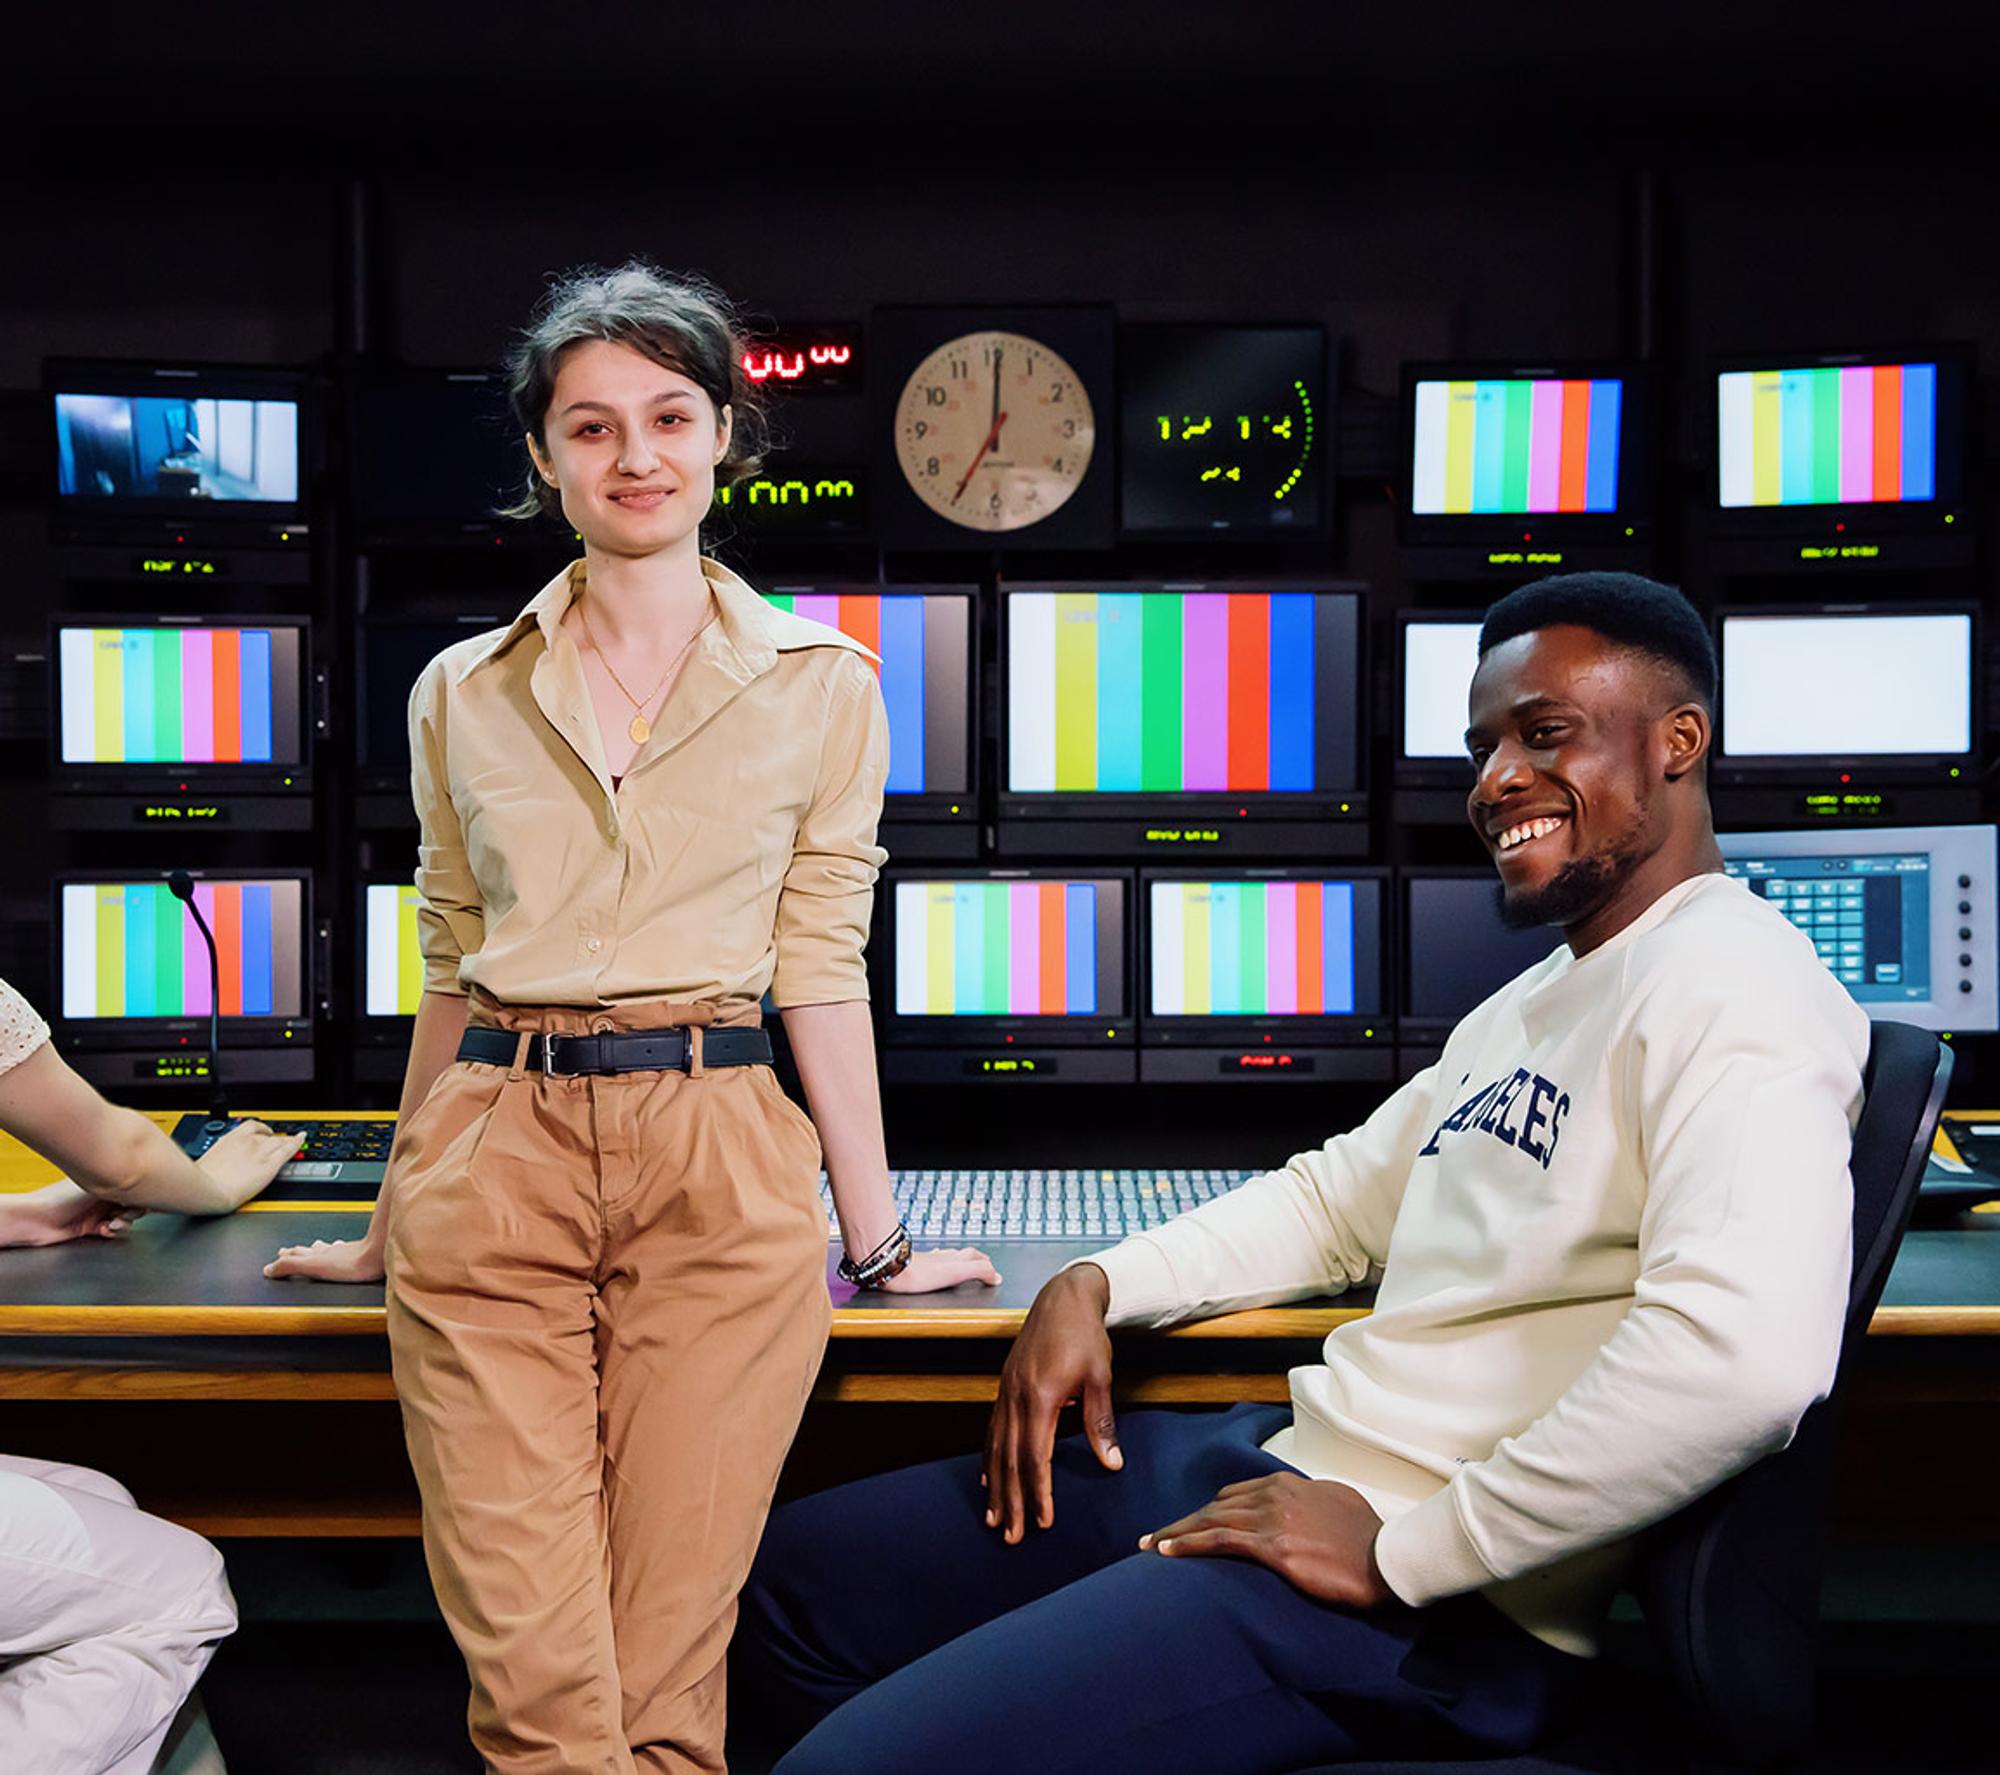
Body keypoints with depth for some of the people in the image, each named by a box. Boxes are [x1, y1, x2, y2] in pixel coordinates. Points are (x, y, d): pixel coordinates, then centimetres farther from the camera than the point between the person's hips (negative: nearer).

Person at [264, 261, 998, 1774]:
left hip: (720, 1166, -1)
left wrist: (876, 1232, 5)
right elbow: (453, 968, 16)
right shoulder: (464, 695, 11)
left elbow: (821, 964, 6)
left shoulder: (822, 686, 6)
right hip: (494, 1160, 2)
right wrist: (394, 1226, 20)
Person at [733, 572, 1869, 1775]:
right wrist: (1098, 1286, 9)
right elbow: (1340, 1195, 25)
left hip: (1439, 1601, -10)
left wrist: (1402, 1553, -23)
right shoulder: (1535, 1002, 19)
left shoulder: (1728, 988, -15)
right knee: (794, 1580, 16)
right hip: (1286, 1453, 10)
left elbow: (1745, 1357, -31)